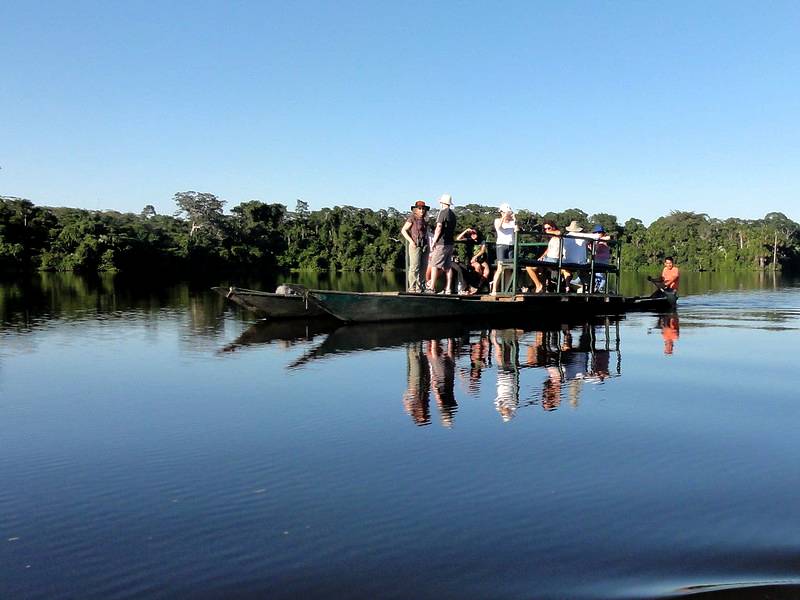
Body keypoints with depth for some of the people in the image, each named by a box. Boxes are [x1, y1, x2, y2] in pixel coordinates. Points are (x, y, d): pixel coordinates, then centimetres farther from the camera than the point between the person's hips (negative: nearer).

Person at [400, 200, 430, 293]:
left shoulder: (424, 220, 16)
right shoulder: (412, 218, -3)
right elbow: (403, 230, -4)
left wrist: (428, 246, 11)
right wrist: (411, 241, -13)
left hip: (424, 246, 7)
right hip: (415, 246, -7)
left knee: (423, 267, 6)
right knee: (414, 267, -10)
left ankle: (420, 287, 12)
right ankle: (412, 288, -8)